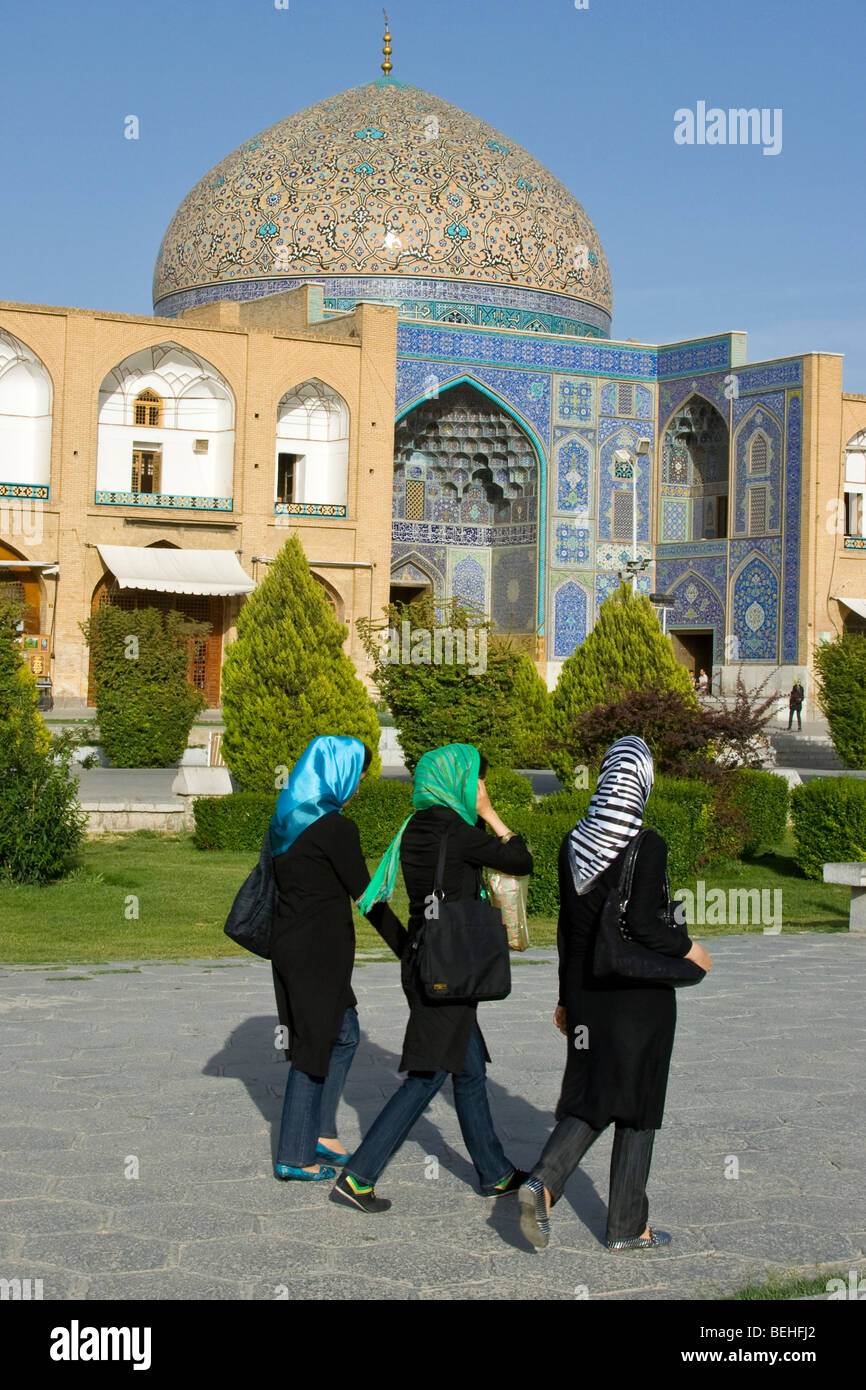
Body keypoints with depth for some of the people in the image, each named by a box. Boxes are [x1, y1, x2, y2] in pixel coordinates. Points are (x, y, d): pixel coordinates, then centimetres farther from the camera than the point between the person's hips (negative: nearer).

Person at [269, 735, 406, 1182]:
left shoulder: (285, 819, 8)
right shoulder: (334, 827, -18)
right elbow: (367, 897, -16)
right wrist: (410, 952, -9)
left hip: (290, 942, 9)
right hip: (319, 950, -9)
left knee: (344, 1034, 20)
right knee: (313, 1046, 2)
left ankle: (320, 1132, 24)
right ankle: (294, 1158, 11)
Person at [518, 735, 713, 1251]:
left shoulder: (574, 843, 3)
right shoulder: (647, 846, -15)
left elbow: (568, 927, 8)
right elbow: (641, 923, -23)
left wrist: (567, 996, 15)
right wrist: (688, 949, -5)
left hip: (588, 990, 5)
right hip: (640, 994, -5)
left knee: (591, 1095, 14)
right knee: (636, 1101, 7)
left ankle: (544, 1182, -8)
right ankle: (627, 1226, 15)